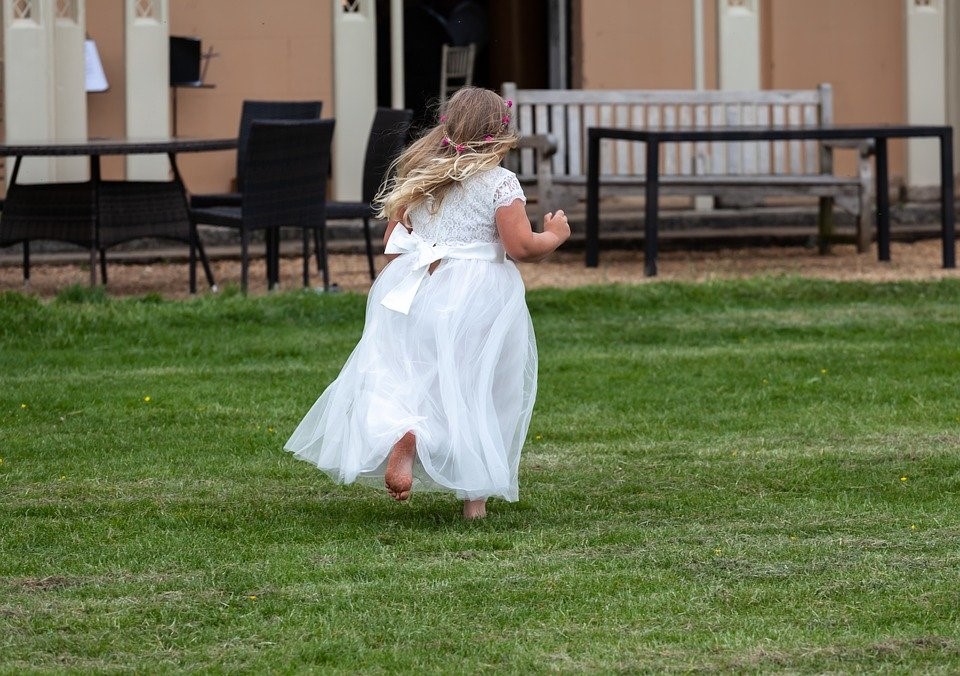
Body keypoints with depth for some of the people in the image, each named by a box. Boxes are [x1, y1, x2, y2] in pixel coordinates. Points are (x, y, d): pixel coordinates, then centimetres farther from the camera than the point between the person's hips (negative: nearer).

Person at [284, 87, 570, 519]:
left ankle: (401, 433, -30)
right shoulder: (501, 183, -5)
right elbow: (520, 246, -11)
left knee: (394, 377, 3)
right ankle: (475, 494, 5)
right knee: (475, 391, 6)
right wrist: (555, 236, 8)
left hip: (414, 291, 3)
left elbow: (392, 245, 12)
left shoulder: (417, 178, 10)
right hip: (479, 301, -3)